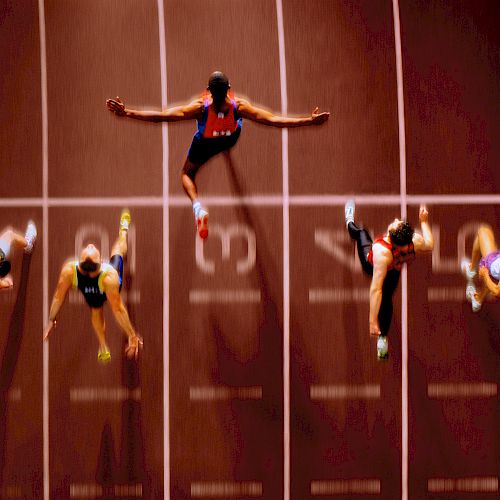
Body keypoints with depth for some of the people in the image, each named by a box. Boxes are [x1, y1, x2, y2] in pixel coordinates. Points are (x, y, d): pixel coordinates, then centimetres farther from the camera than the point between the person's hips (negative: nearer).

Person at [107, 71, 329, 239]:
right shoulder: (239, 106, -37)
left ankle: (198, 206, -4)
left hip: (204, 146, -2)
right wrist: (310, 121, -34)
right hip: (230, 140, 2)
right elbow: (273, 120, -36)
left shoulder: (200, 107, -40)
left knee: (187, 174, 25)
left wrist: (127, 113, -44)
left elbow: (162, 116, -43)